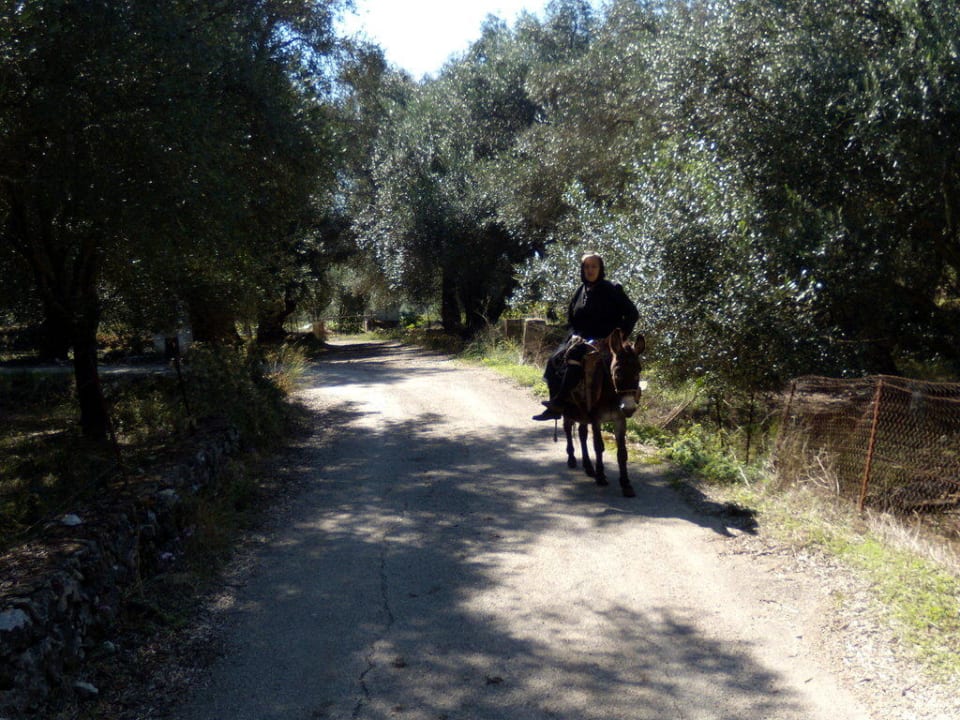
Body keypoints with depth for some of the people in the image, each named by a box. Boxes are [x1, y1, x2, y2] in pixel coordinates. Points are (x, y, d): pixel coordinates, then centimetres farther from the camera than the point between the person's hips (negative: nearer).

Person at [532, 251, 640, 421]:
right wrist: (573, 334, 4)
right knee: (553, 362, -11)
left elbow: (632, 313, -5)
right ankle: (554, 409, -7)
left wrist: (621, 334, -14)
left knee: (574, 355, -34)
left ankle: (558, 403, -36)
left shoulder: (612, 290, -4)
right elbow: (570, 318, 23)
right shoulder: (581, 291, 13)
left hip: (604, 340, -7)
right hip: (581, 339, 7)